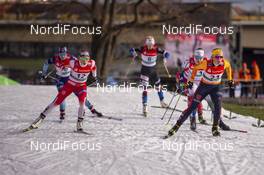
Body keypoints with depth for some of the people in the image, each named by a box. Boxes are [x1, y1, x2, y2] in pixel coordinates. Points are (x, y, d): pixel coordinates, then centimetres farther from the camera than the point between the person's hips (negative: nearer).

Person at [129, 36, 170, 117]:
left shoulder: (156, 49, -12)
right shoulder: (143, 49, -15)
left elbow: (166, 53, -10)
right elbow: (132, 50, -8)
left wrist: (165, 58, -31)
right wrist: (134, 53, -31)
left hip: (153, 70, 3)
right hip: (145, 70, -3)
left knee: (158, 86, 16)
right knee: (145, 89, -11)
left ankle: (162, 102, 38)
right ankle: (145, 108, -12)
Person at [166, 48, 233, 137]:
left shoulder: (224, 63, -18)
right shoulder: (206, 63, -26)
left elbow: (228, 66, 8)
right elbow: (195, 68, -7)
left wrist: (230, 79, 10)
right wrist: (191, 80, -5)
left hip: (216, 87, 2)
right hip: (204, 86, -2)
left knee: (218, 106, -18)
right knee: (192, 107, -6)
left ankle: (215, 128, 0)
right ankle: (177, 126, -1)